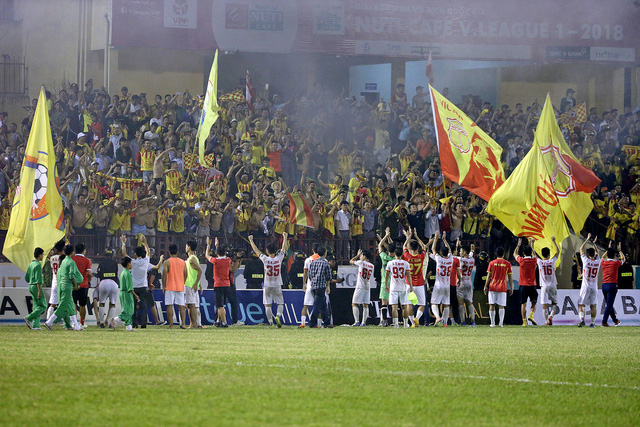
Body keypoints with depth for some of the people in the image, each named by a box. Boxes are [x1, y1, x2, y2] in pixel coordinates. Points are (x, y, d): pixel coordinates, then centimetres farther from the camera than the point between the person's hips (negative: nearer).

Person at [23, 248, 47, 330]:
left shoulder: (31, 264, 12)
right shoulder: (38, 265, -14)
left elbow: (26, 278, 17)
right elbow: (38, 279, -20)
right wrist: (39, 291, -22)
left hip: (31, 286, 9)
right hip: (36, 286, -9)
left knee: (36, 306, 9)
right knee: (43, 306, -4)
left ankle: (35, 325, 4)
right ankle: (28, 318, -12)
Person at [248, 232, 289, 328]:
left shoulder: (265, 259, -13)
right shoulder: (279, 258, -9)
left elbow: (256, 250, 0)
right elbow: (283, 248, 8)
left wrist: (251, 240, 14)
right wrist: (285, 237, 23)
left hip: (267, 286, -1)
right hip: (277, 286, 1)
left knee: (268, 305, 5)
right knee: (280, 304, 9)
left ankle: (270, 321, -1)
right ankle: (278, 316, -17)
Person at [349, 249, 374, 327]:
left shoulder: (361, 262, -8)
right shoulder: (371, 266, 8)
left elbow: (351, 261, 5)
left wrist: (357, 255, 19)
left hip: (360, 287, -5)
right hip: (368, 287, 5)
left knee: (354, 304, -1)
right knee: (365, 305, 7)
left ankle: (357, 321, -11)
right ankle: (364, 322, 3)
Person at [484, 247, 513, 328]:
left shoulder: (492, 263, 1)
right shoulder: (507, 263, 1)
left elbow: (489, 276, 1)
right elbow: (510, 277, 3)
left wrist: (486, 286, 6)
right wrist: (511, 288, 9)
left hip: (492, 287, 0)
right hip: (502, 288, 0)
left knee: (492, 305, 4)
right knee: (501, 306, 1)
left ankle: (492, 323, 0)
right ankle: (501, 323, -10)